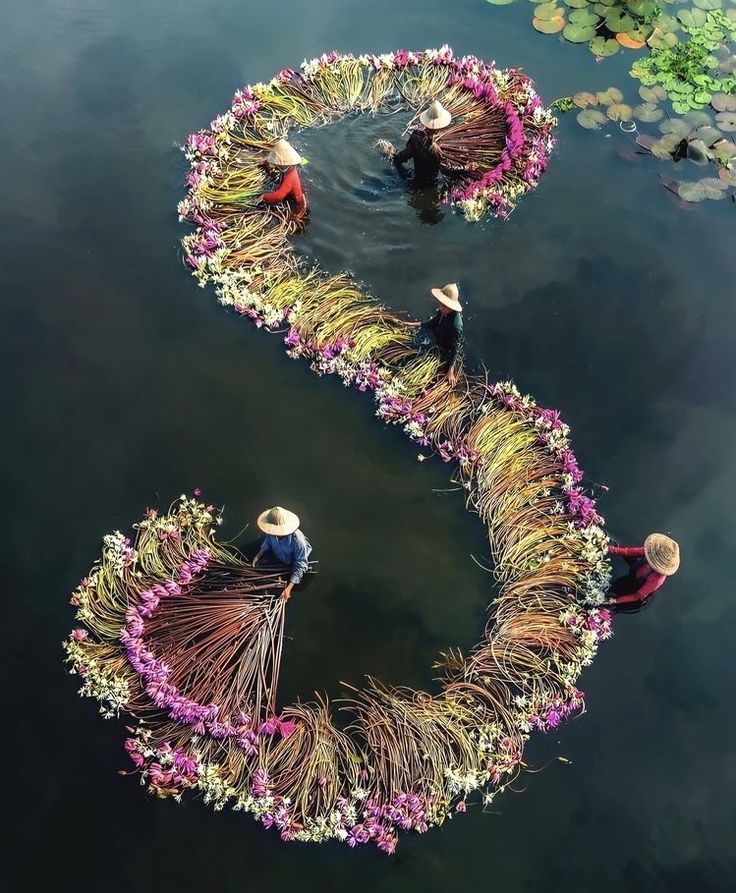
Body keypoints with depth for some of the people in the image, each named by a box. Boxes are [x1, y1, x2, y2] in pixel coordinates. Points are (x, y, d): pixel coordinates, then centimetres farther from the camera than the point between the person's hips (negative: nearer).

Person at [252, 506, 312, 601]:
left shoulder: (297, 540, -46)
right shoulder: (272, 532, -31)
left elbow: (300, 565, -37)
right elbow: (267, 542, -3)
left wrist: (288, 588, -42)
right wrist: (258, 556, -16)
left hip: (293, 564, -4)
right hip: (278, 559, 4)